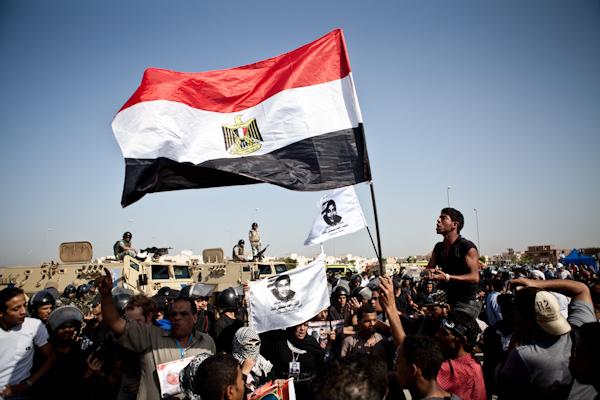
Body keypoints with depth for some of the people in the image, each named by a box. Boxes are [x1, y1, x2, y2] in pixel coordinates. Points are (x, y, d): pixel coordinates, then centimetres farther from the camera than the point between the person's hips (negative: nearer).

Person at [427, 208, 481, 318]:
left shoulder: (468, 248, -11)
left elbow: (475, 277, -20)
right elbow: (430, 269, 11)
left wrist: (447, 277, -31)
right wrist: (428, 273, -14)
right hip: (447, 302, 6)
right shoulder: (438, 247, 9)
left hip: (467, 304, -6)